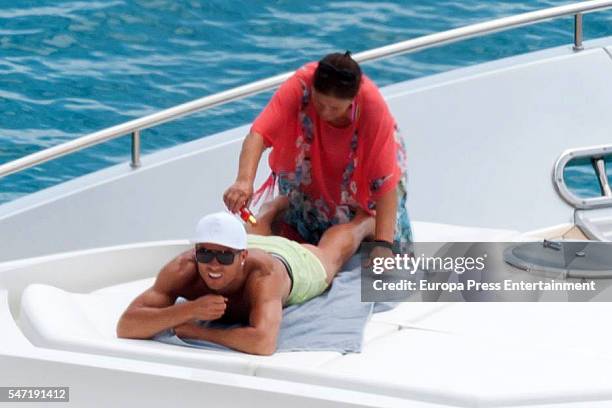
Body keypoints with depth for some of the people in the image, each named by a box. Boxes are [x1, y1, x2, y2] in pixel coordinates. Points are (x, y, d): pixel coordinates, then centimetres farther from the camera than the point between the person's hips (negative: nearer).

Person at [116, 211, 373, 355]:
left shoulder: (263, 274, -54)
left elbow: (263, 343, -68)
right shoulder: (182, 271, -46)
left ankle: (365, 219, 65)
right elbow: (125, 328, -51)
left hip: (293, 264, -2)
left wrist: (197, 331, -58)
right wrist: (188, 310, -63)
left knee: (335, 250, 34)